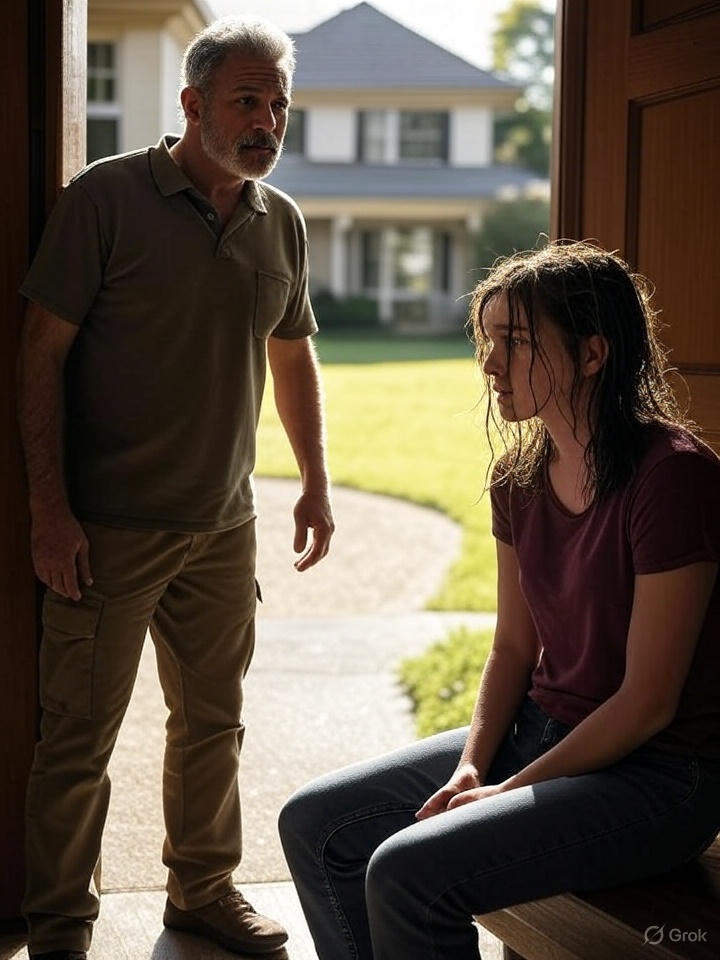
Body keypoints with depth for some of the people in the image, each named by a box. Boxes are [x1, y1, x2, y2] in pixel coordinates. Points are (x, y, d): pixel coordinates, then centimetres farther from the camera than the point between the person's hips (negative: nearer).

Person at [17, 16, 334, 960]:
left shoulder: (283, 222, 7)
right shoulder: (107, 197, -10)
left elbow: (294, 357, 20)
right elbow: (43, 354, -10)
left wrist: (316, 483, 16)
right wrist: (48, 506, -15)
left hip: (224, 527, 5)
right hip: (108, 528, -5)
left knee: (213, 720, 16)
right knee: (79, 734, 1)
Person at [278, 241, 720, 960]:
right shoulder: (522, 478, 4)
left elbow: (649, 701, -19)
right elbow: (514, 645, 11)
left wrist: (510, 791, -16)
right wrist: (471, 765, -5)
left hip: (656, 773, -8)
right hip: (539, 733, 8)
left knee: (408, 872, -25)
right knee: (315, 826, 2)